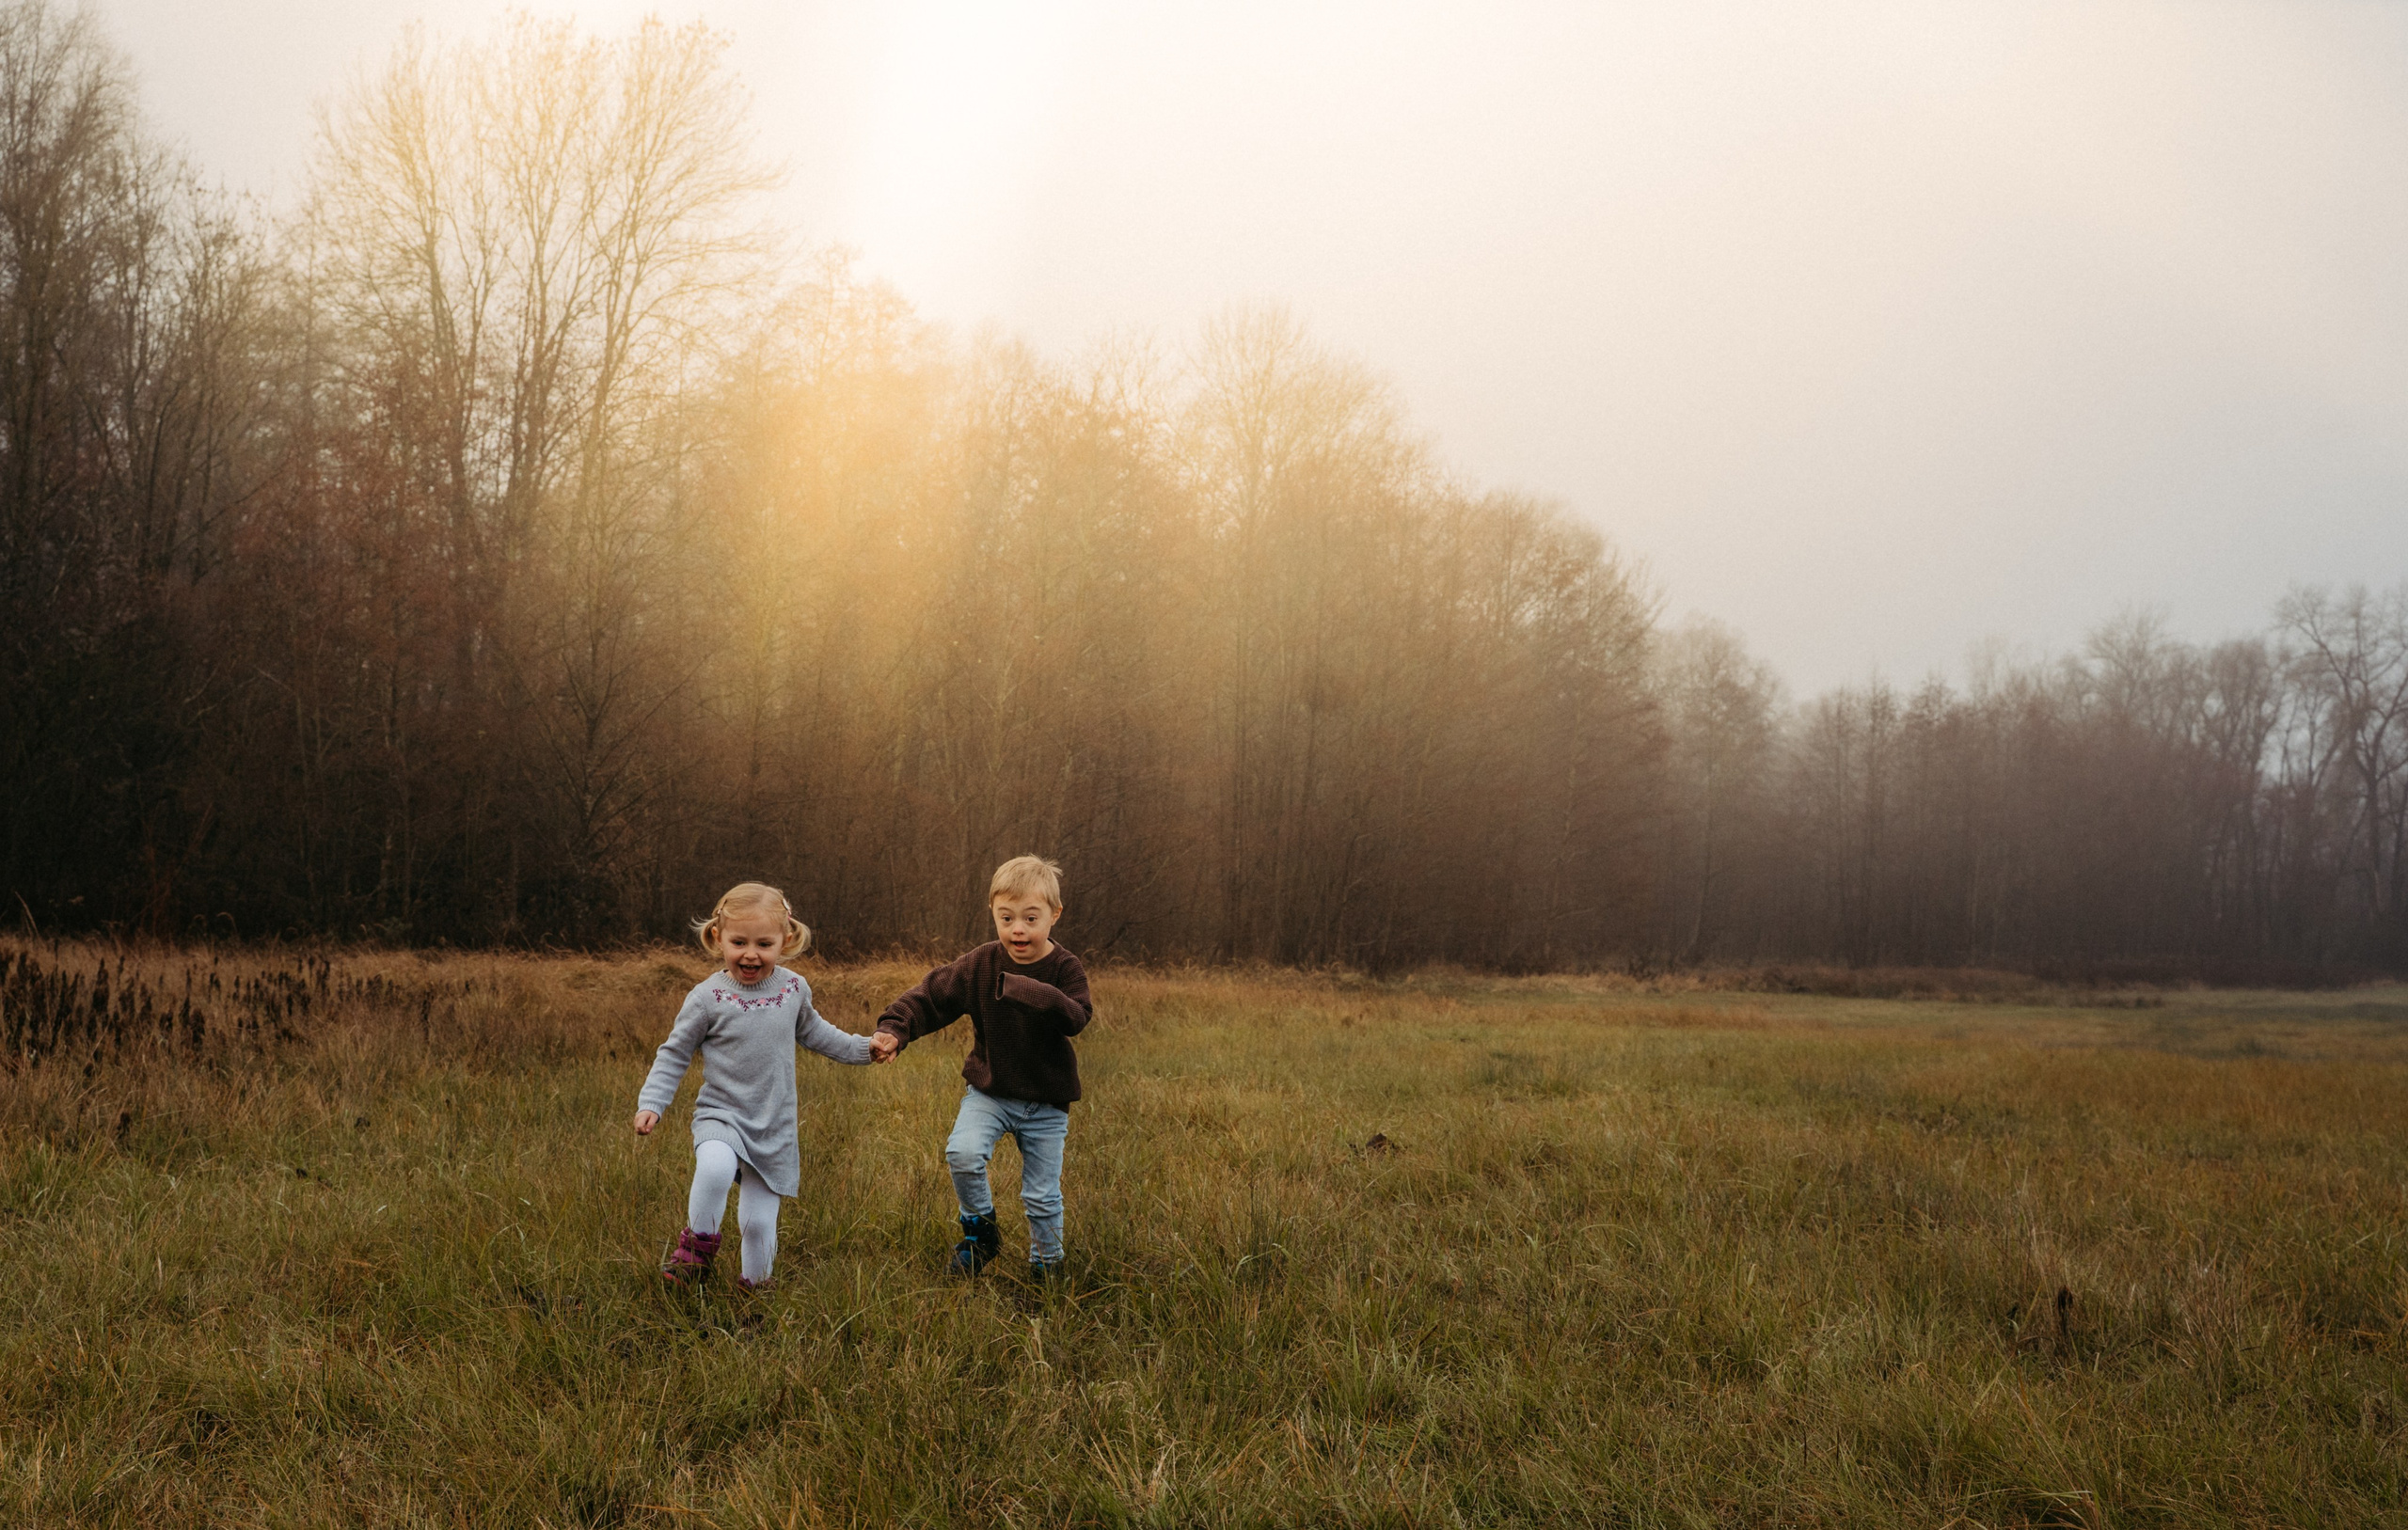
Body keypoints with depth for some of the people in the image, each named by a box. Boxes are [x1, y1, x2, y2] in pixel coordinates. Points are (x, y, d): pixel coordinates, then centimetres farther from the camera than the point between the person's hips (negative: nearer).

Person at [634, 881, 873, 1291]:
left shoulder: (794, 989, 2)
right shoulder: (707, 997, -9)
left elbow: (811, 1031, 23)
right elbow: (674, 1054, 0)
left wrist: (862, 1048, 24)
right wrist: (651, 1104, -10)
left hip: (774, 1128, 3)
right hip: (720, 1116, -3)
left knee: (759, 1221, 3)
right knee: (715, 1168, -35)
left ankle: (754, 1285, 29)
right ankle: (698, 1243, -12)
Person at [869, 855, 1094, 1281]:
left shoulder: (1065, 969, -10)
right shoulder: (980, 965, -5)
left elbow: (1078, 1018, -26)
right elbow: (931, 996, -3)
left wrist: (1041, 996, -43)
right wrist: (893, 1030, -18)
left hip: (1045, 1103, -1)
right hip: (988, 1091, 1)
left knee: (1042, 1195, 3)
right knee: (962, 1153, -24)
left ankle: (1047, 1262, 28)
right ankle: (980, 1228, 2)